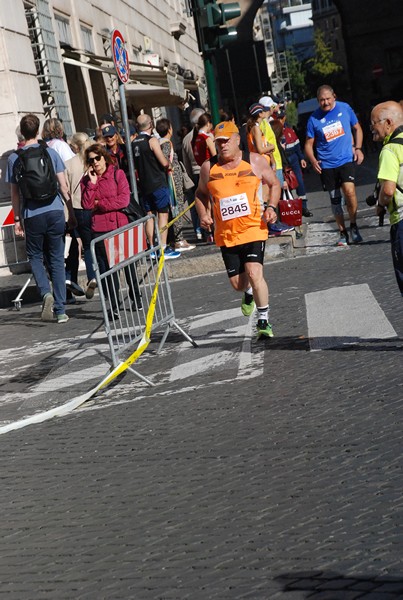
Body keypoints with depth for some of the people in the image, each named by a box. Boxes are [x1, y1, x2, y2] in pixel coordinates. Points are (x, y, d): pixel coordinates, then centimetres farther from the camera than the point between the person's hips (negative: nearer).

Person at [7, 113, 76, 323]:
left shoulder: (14, 158, 1)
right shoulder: (50, 152, 2)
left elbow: (14, 192, 3)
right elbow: (63, 186, 2)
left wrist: (17, 219, 12)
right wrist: (71, 213, 9)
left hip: (32, 215, -1)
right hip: (55, 211, 1)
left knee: (35, 256, 16)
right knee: (57, 259, 7)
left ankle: (46, 292, -10)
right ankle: (60, 310, 6)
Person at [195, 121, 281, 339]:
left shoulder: (255, 161, -1)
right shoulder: (209, 167, 2)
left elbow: (274, 183, 12)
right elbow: (201, 193, 18)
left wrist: (271, 207, -4)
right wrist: (203, 215, 0)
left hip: (253, 229, -2)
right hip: (225, 234, 2)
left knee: (254, 273, -19)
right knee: (237, 283, 6)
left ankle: (264, 321, -4)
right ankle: (248, 292, 46)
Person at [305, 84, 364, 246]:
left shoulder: (345, 108, 0)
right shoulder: (314, 119, -2)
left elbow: (357, 128, 14)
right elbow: (309, 144, 4)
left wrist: (358, 148, 0)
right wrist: (313, 160, -14)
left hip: (346, 160, -1)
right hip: (326, 165, 1)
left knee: (349, 191, -20)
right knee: (335, 199, 7)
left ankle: (353, 227, -1)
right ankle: (342, 233, 20)